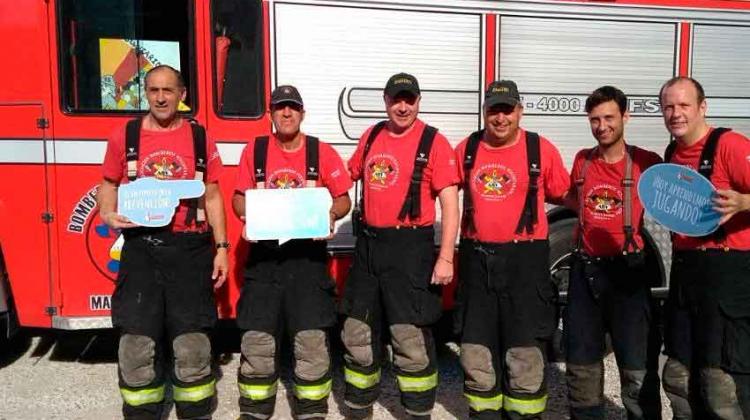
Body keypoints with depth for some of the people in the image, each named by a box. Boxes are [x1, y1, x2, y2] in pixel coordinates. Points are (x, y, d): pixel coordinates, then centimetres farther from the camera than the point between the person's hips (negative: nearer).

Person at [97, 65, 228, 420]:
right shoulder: (124, 136, 7)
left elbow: (212, 196, 6)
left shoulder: (200, 138, 5)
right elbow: (108, 184, 15)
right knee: (136, 344, 5)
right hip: (140, 247, 1)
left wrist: (221, 247, 0)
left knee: (193, 344, 3)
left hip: (189, 248, -1)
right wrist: (108, 214, -8)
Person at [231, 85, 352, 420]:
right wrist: (249, 215, -10)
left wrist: (331, 214, -16)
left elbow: (343, 199, 5)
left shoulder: (322, 152, 1)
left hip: (308, 253, -1)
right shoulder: (255, 150, 5)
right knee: (257, 337, 5)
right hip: (264, 252, 2)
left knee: (311, 336, -1)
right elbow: (239, 196, 11)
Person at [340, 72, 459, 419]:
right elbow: (350, 176, 23)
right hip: (368, 245, 6)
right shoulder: (371, 136, 10)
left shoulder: (433, 142, -7)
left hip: (409, 248, -6)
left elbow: (450, 204, -11)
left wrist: (445, 258, -17)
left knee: (410, 337, -1)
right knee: (357, 332, 13)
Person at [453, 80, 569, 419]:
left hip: (524, 260, -3)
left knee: (525, 352, 3)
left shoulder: (541, 149, -4)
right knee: (475, 349, 12)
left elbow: (563, 195, 7)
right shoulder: (467, 149, 5)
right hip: (476, 259, 3)